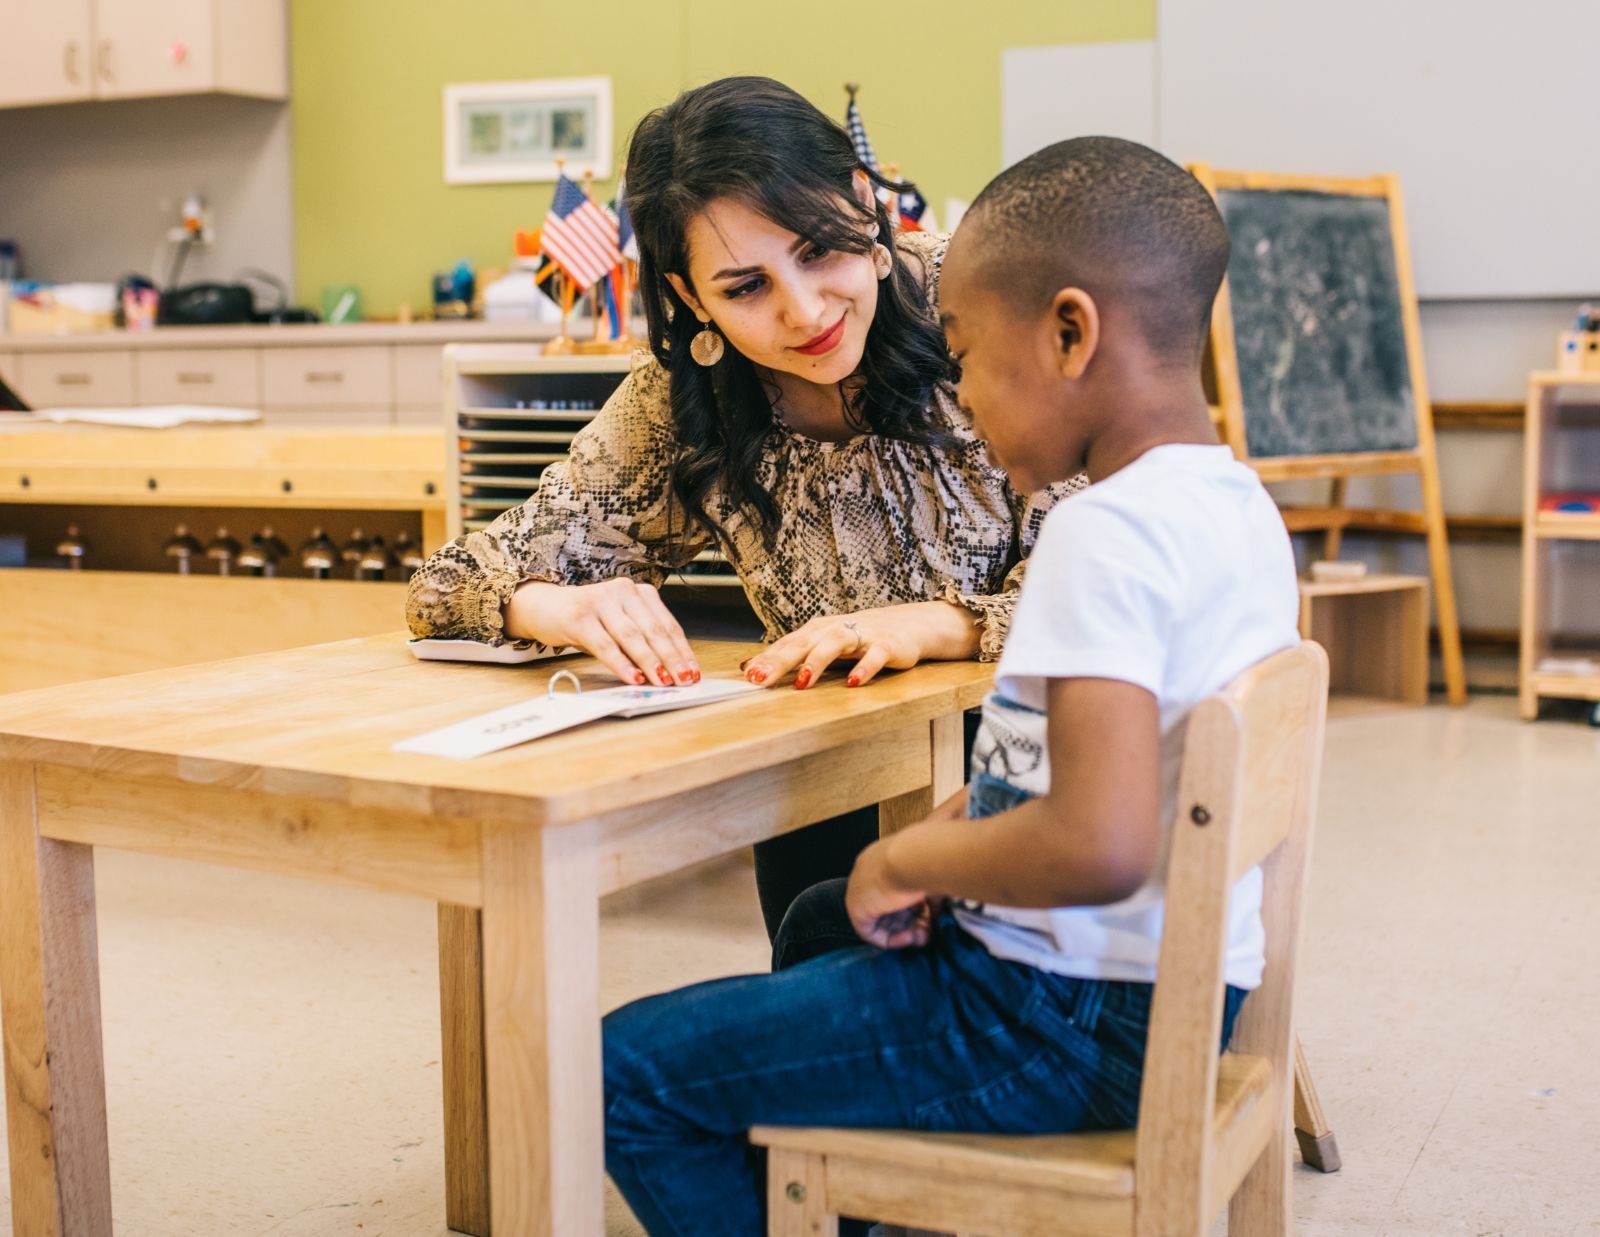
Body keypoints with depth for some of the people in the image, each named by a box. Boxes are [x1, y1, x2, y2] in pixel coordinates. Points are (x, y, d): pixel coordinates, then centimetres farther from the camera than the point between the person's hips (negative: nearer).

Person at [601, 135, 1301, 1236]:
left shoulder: (1105, 534, -25)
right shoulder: (1242, 506, 5)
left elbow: (1100, 847, -36)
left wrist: (907, 861, -19)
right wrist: (957, 834, 9)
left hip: (1066, 1022, -10)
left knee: (630, 1069, -3)